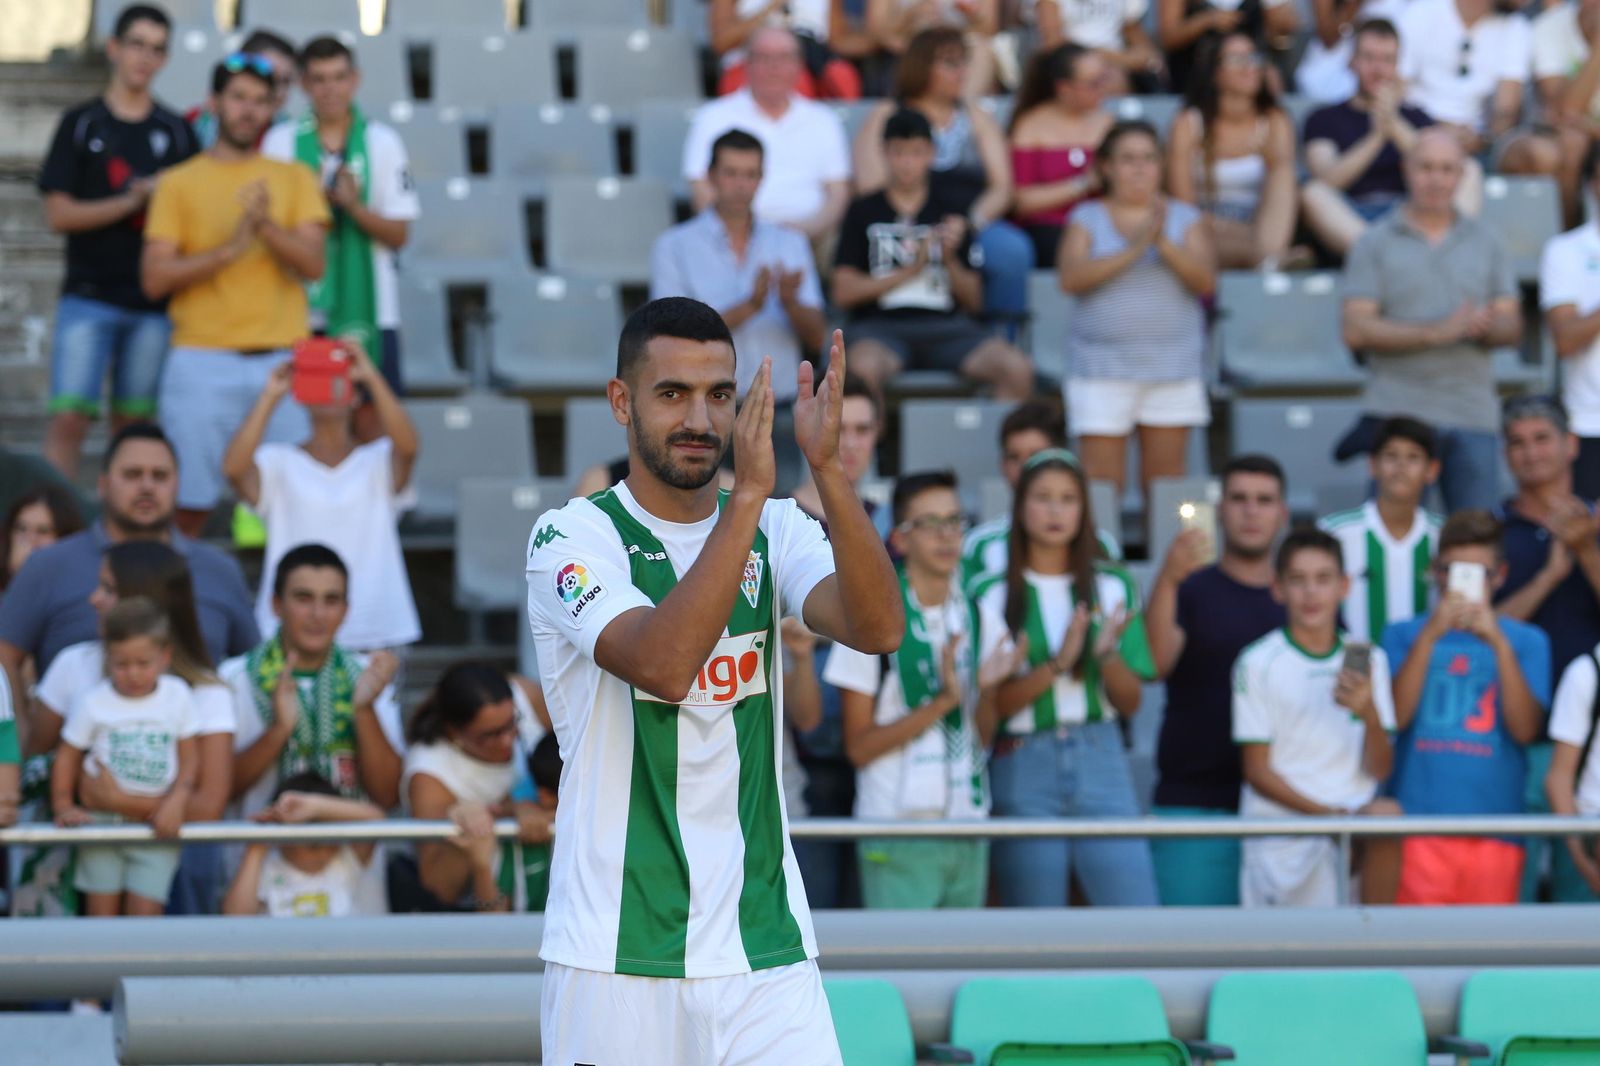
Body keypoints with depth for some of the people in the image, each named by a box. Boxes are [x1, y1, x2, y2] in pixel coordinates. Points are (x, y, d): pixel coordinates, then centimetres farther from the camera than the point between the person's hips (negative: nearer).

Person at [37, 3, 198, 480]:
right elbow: (58, 214, -2)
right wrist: (131, 202, -13)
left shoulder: (177, 133, 11)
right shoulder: (80, 124, 5)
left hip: (154, 301, 2)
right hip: (89, 296, -2)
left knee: (132, 423, 6)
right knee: (69, 418, -13)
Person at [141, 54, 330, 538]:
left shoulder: (294, 178, 13)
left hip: (282, 357, 1)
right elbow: (155, 279, -1)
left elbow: (312, 263, 1)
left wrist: (267, 226, -16)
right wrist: (229, 248, -12)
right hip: (202, 362, -1)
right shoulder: (179, 183, 8)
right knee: (189, 503, -3)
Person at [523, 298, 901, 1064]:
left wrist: (826, 469, -23)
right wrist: (746, 495, -27)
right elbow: (663, 666, -24)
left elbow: (879, 628, -12)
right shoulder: (574, 537, -5)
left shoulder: (775, 532, 8)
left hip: (766, 949, 3)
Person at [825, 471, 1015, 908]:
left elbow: (984, 737, 11)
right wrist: (942, 703, -17)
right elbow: (859, 746, -8)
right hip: (897, 835, -5)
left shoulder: (982, 622, 9)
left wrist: (987, 688, -10)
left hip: (968, 833, 5)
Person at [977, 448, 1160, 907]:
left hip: (1101, 763, 2)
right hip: (1023, 766, -2)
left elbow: (1130, 704, 7)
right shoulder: (993, 594, 2)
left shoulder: (1113, 588, 9)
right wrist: (1056, 666, -16)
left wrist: (1107, 654, -12)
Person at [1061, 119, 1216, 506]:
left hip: (1172, 368, 1)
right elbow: (1071, 278, -9)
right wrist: (1133, 250, -18)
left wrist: (1164, 244, -18)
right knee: (1101, 483, -7)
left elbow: (1205, 281, -3)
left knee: (1166, 479, 1)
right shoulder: (1087, 220, 7)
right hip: (1103, 367, -1)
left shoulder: (1184, 219, 10)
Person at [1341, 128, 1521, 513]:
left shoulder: (1485, 243, 16)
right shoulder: (1376, 244, 4)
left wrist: (1486, 327, -13)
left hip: (1473, 414, 3)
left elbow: (1512, 326, 12)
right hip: (1398, 413, -3)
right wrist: (1437, 333, -15)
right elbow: (1356, 331, -6)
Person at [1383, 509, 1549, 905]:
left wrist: (1498, 643, -12)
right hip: (1419, 821, -1)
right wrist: (1430, 635, -11)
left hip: (1496, 825, 1)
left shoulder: (1526, 641, 11)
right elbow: (1396, 717, -5)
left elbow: (1525, 729, -3)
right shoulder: (1405, 635, 11)